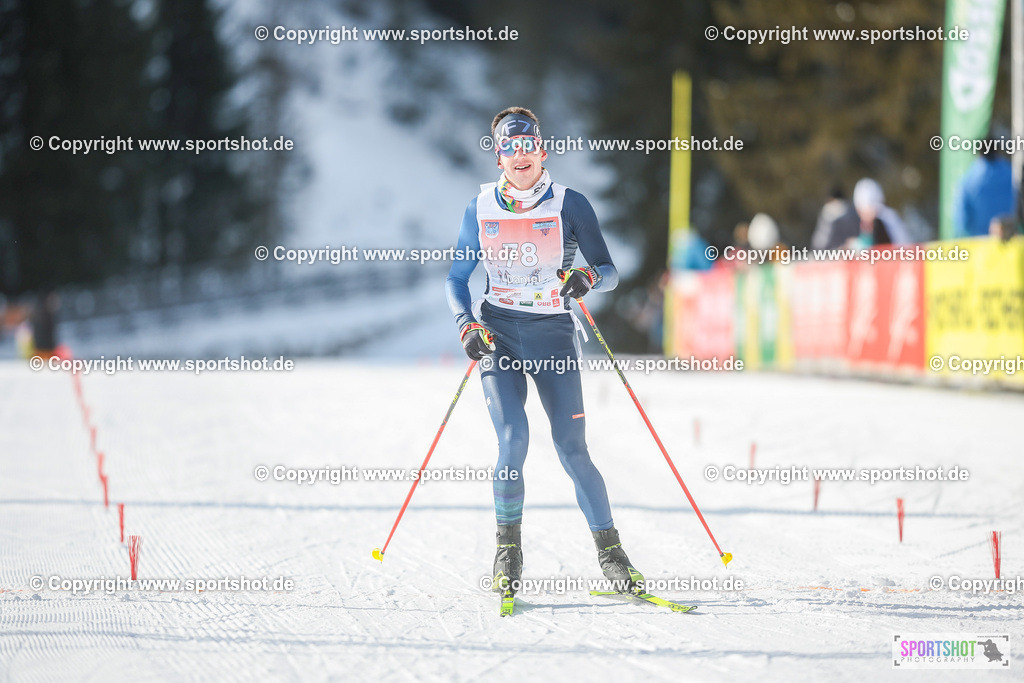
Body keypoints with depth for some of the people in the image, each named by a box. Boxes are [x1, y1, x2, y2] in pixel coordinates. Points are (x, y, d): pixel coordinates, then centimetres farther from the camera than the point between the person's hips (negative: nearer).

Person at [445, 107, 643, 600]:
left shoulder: (569, 205, -1)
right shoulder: (482, 208, 5)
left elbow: (609, 272, 0)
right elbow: (457, 278, 12)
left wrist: (587, 278, -23)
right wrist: (467, 324, -5)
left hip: (553, 336, -1)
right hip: (498, 336, 1)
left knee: (572, 451, -9)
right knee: (513, 439, -16)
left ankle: (610, 553, 1)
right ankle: (508, 547, 2)